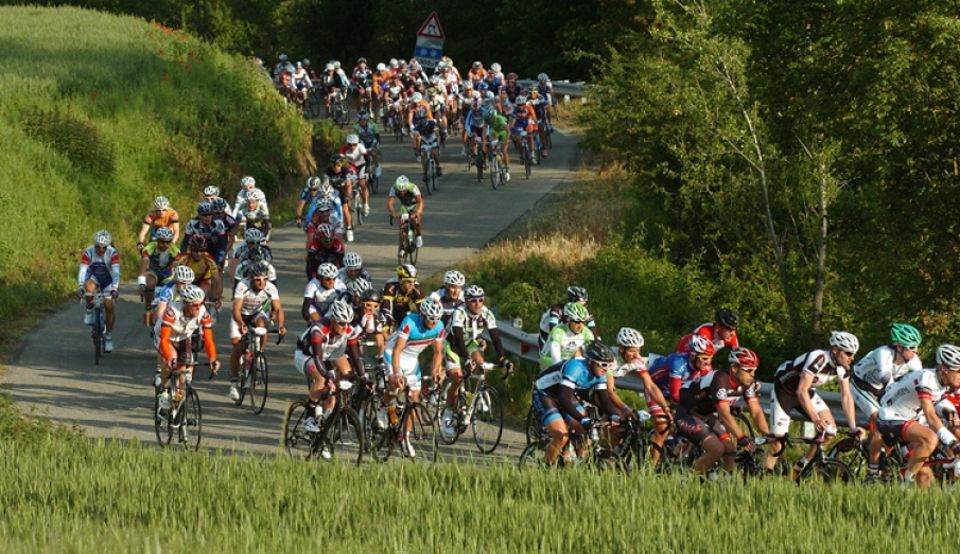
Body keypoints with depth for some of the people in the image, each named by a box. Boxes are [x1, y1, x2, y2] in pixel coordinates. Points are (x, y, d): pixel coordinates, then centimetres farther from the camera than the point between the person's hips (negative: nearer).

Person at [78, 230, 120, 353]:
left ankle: (108, 336, 4)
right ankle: (89, 310, -8)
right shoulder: (88, 252, -26)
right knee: (89, 289, -35)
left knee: (109, 306, -11)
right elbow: (82, 270, -33)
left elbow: (116, 272, -35)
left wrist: (114, 289, -49)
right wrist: (80, 287, -48)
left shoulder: (113, 253, -28)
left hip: (107, 279, 0)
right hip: (93, 277, 0)